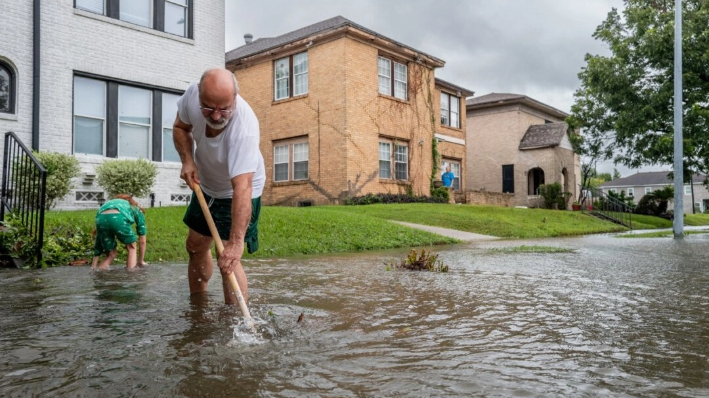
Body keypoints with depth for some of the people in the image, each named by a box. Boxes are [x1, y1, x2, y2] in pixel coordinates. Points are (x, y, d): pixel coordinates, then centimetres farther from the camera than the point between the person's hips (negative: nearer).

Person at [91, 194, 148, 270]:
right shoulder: (137, 210, 37)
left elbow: (98, 240, 41)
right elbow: (142, 241, 36)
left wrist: (93, 266, 45)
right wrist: (141, 261, 47)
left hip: (101, 218, 4)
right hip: (119, 218, -4)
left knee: (112, 253, 24)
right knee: (132, 247, 23)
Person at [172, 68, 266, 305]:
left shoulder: (244, 128, -40)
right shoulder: (193, 94, -23)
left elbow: (242, 187, -47)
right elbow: (180, 127, -1)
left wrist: (236, 242, -53)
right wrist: (187, 160, -18)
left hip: (238, 191, -6)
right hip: (205, 186, 7)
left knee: (228, 261, -18)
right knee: (196, 247, 18)